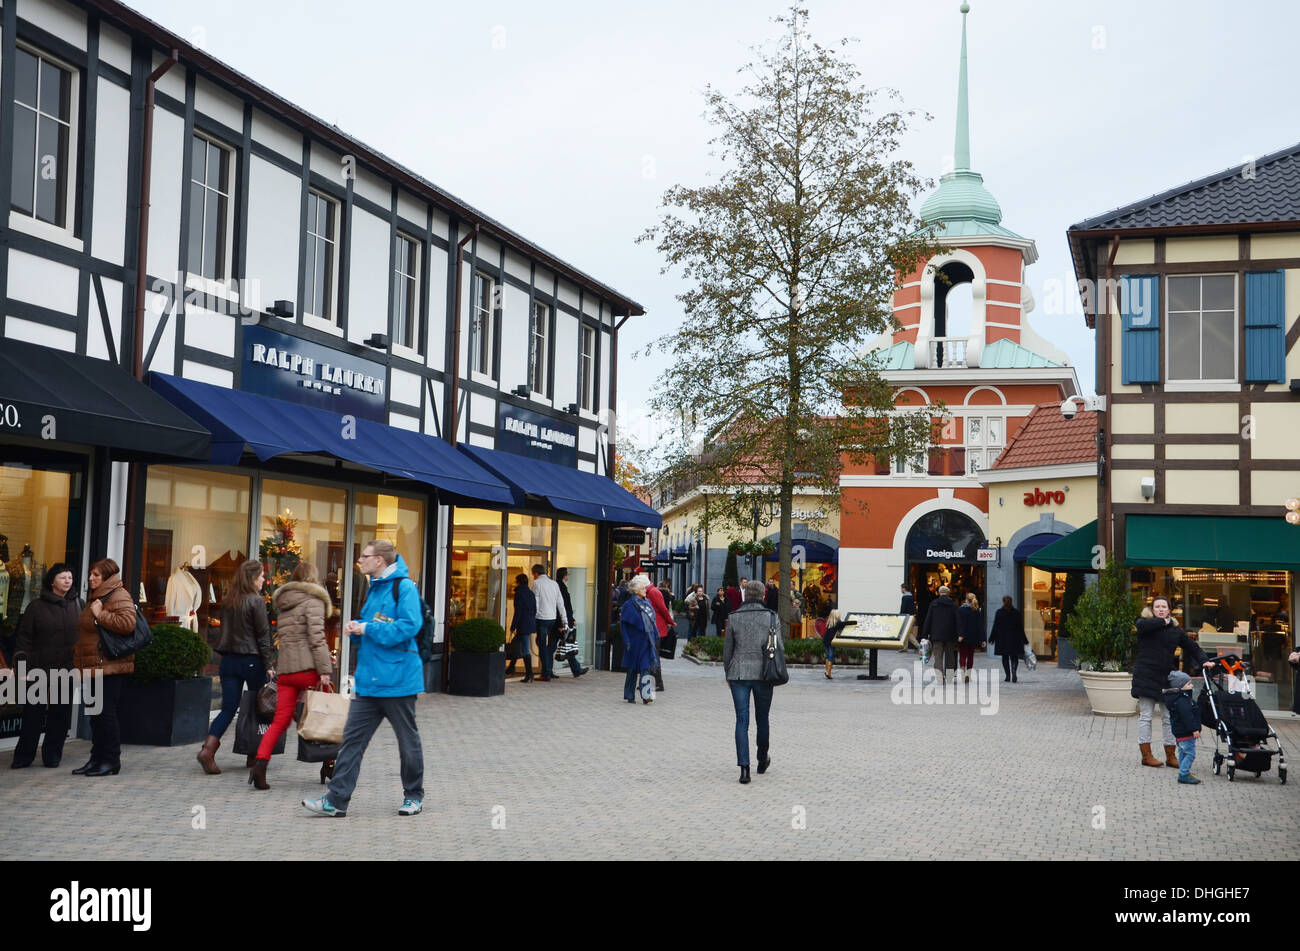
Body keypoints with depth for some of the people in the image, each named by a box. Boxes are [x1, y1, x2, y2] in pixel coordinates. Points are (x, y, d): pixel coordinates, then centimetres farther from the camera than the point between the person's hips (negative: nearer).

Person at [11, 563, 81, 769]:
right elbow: (23, 638, 4)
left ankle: (52, 755, 14)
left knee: (61, 713, 4)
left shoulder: (78, 605, 8)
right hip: (41, 670, -2)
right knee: (33, 715, 0)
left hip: (68, 670, 2)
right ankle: (23, 757, 10)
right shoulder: (37, 607, 3)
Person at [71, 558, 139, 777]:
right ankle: (97, 759, 18)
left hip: (109, 667, -10)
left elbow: (127, 623, -28)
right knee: (96, 715, 12)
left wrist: (100, 614, -20)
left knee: (106, 714, -8)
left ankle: (111, 761, -2)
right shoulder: (96, 598, 21)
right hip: (93, 667, 10)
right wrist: (78, 655, 26)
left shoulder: (118, 597, -11)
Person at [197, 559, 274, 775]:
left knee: (228, 709, 4)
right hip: (251, 660, -5)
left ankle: (208, 749, -15)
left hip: (228, 660, 5)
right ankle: (254, 756, 16)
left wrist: (225, 654, 17)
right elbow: (263, 636, -10)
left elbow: (225, 631, 12)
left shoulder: (228, 601, 9)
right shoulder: (256, 601, -10)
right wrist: (268, 666, -7)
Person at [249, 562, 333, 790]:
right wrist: (324, 669, -16)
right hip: (307, 668, -6)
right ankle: (328, 765, 14)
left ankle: (260, 762, -14)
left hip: (285, 668, 6)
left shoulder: (283, 603, 20)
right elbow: (316, 637, -14)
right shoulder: (312, 600, -3)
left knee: (280, 721, 3)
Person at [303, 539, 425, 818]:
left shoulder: (404, 587, -10)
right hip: (368, 680, 8)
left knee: (408, 740, 7)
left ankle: (414, 796, 22)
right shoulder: (374, 588, 16)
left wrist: (368, 629, -17)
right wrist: (356, 629, 2)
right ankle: (336, 800, 3)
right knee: (352, 738, 2)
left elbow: (410, 626, -22)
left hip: (397, 679, -8)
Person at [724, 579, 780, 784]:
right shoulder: (772, 617, -1)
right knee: (762, 718, 17)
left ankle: (744, 768, -10)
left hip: (739, 674, 0)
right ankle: (762, 761, 34)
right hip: (763, 675, 1)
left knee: (742, 721, 1)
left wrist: (728, 674, 19)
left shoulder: (734, 617, -1)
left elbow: (727, 649, 6)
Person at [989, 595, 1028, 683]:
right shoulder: (1016, 613, 0)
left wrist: (992, 638, 5)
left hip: (1002, 639, -1)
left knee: (1005, 658, 8)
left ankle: (1007, 676, 4)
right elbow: (1020, 628, 2)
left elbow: (995, 627, -3)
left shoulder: (999, 612, -4)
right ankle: (1013, 670, -21)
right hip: (1014, 639, 1)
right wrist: (1024, 640, 8)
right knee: (1014, 657, 6)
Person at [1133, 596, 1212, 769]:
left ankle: (1171, 756, 10)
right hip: (1146, 675, -4)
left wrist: (1204, 660, -2)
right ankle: (1146, 755, 4)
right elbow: (1142, 624, -23)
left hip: (1166, 677, 4)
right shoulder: (1146, 625, 2)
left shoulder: (1176, 630, 14)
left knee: (1169, 718, 3)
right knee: (1146, 716, -1)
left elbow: (1193, 647, 16)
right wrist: (1163, 622, -9)